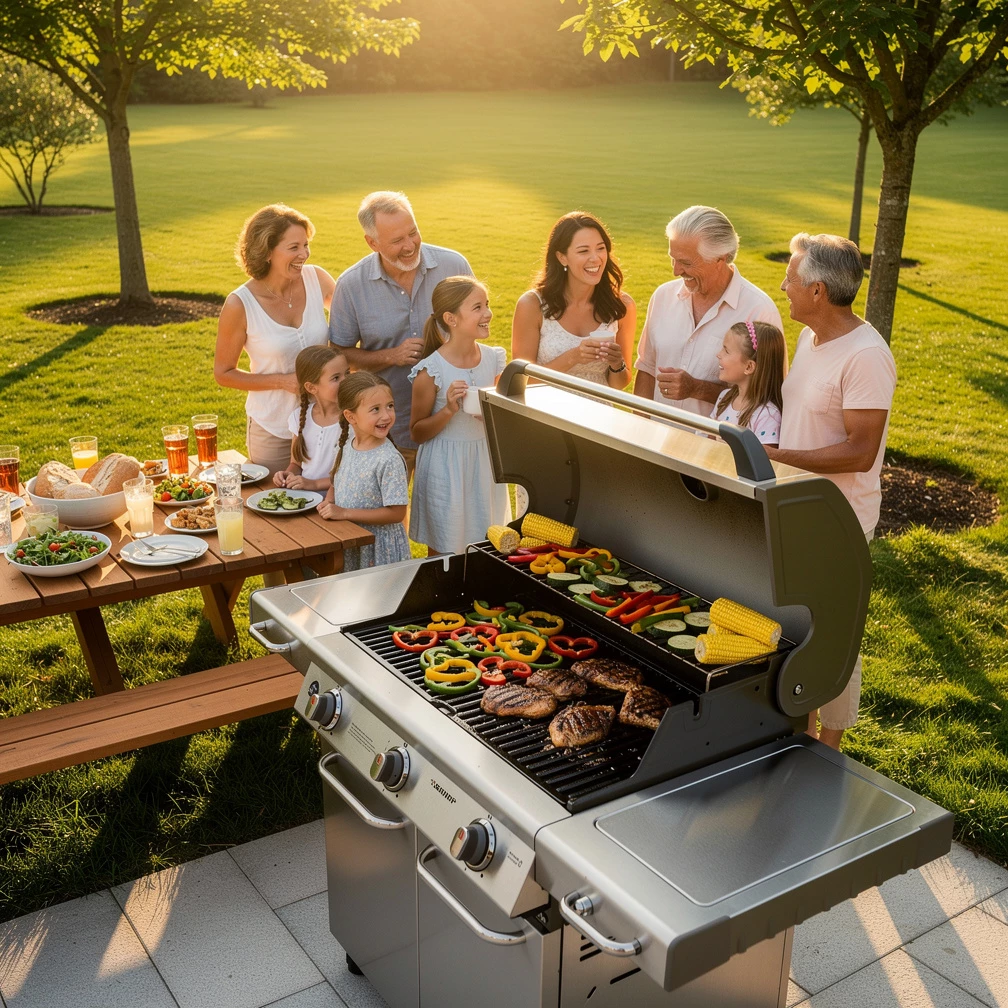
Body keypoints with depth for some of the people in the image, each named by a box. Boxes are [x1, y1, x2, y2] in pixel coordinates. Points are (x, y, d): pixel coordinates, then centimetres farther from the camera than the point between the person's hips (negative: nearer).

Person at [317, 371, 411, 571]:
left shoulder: (389, 460, -22)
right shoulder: (346, 447, -2)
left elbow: (396, 513, -22)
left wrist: (344, 513, -22)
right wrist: (328, 503, -8)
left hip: (378, 549, -6)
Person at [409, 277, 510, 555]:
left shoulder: (494, 359, -1)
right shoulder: (431, 371, -15)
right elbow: (417, 433, -7)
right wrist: (449, 410, -22)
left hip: (485, 465, 5)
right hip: (446, 470, -4)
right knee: (443, 554, 7)